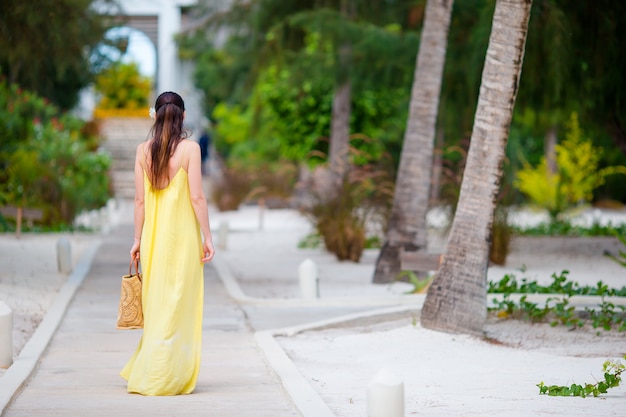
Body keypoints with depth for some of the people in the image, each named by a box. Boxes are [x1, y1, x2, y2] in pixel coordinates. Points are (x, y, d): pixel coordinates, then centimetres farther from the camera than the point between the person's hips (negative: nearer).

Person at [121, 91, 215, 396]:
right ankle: (168, 378, 1)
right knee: (179, 305, 1)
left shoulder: (143, 150, 3)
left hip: (154, 233, 4)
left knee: (157, 302, 14)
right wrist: (207, 237, -5)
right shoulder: (190, 148, -7)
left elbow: (140, 199, 3)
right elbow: (196, 196, -10)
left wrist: (138, 239, 10)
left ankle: (145, 371, 19)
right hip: (183, 233, -4)